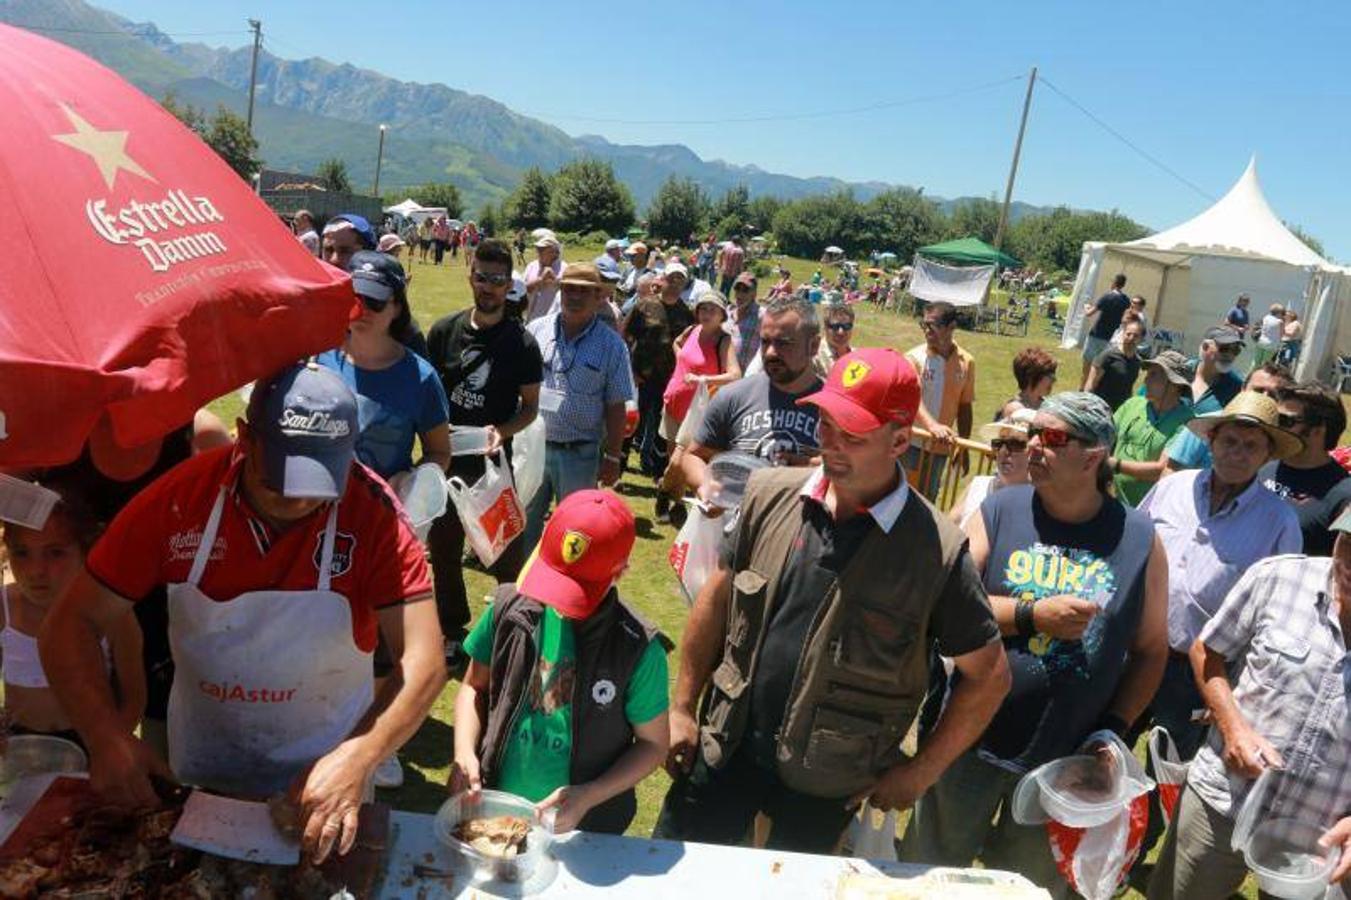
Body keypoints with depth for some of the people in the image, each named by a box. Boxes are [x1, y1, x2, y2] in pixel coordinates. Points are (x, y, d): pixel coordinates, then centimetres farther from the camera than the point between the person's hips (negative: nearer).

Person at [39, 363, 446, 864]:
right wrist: (106, 737, -28)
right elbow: (72, 625, -12)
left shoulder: (372, 512, -24)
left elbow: (423, 661, -27)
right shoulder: (178, 498, -18)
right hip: (200, 780, 3)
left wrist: (358, 759, -42)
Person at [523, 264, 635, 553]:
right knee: (524, 522, 15)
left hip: (580, 454, -2)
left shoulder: (611, 345, -5)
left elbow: (616, 407, -2)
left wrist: (613, 457, -3)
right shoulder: (536, 330, 0)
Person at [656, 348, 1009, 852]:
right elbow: (718, 599, 3)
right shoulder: (771, 494, -8)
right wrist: (681, 707, 3)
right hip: (726, 749, 3)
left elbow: (987, 677, -6)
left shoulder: (937, 550, -17)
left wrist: (921, 772, -4)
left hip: (826, 783, -2)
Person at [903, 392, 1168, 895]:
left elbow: (1151, 651, 2)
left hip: (1067, 761, 1)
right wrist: (1032, 614, -21)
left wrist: (1113, 729, -6)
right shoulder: (997, 512, -7)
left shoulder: (1139, 539, -4)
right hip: (971, 741, -1)